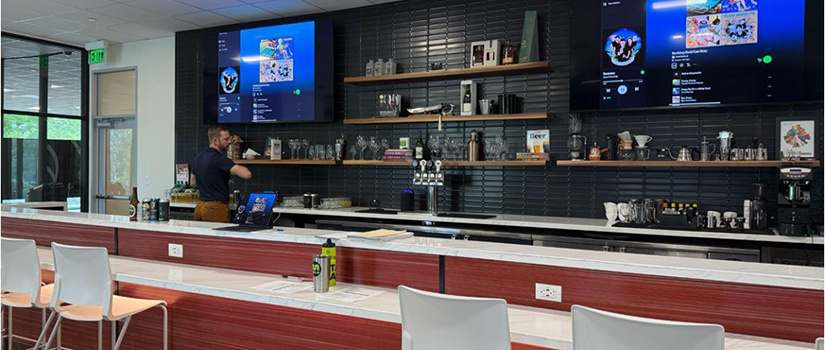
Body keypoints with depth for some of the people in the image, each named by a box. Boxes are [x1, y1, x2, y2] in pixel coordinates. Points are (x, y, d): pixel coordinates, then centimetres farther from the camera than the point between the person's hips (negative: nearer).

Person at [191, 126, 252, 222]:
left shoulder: (199, 157, 11)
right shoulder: (219, 159, -17)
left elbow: (193, 182, 25)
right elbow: (247, 174, -28)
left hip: (200, 206, 9)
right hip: (216, 207, -9)